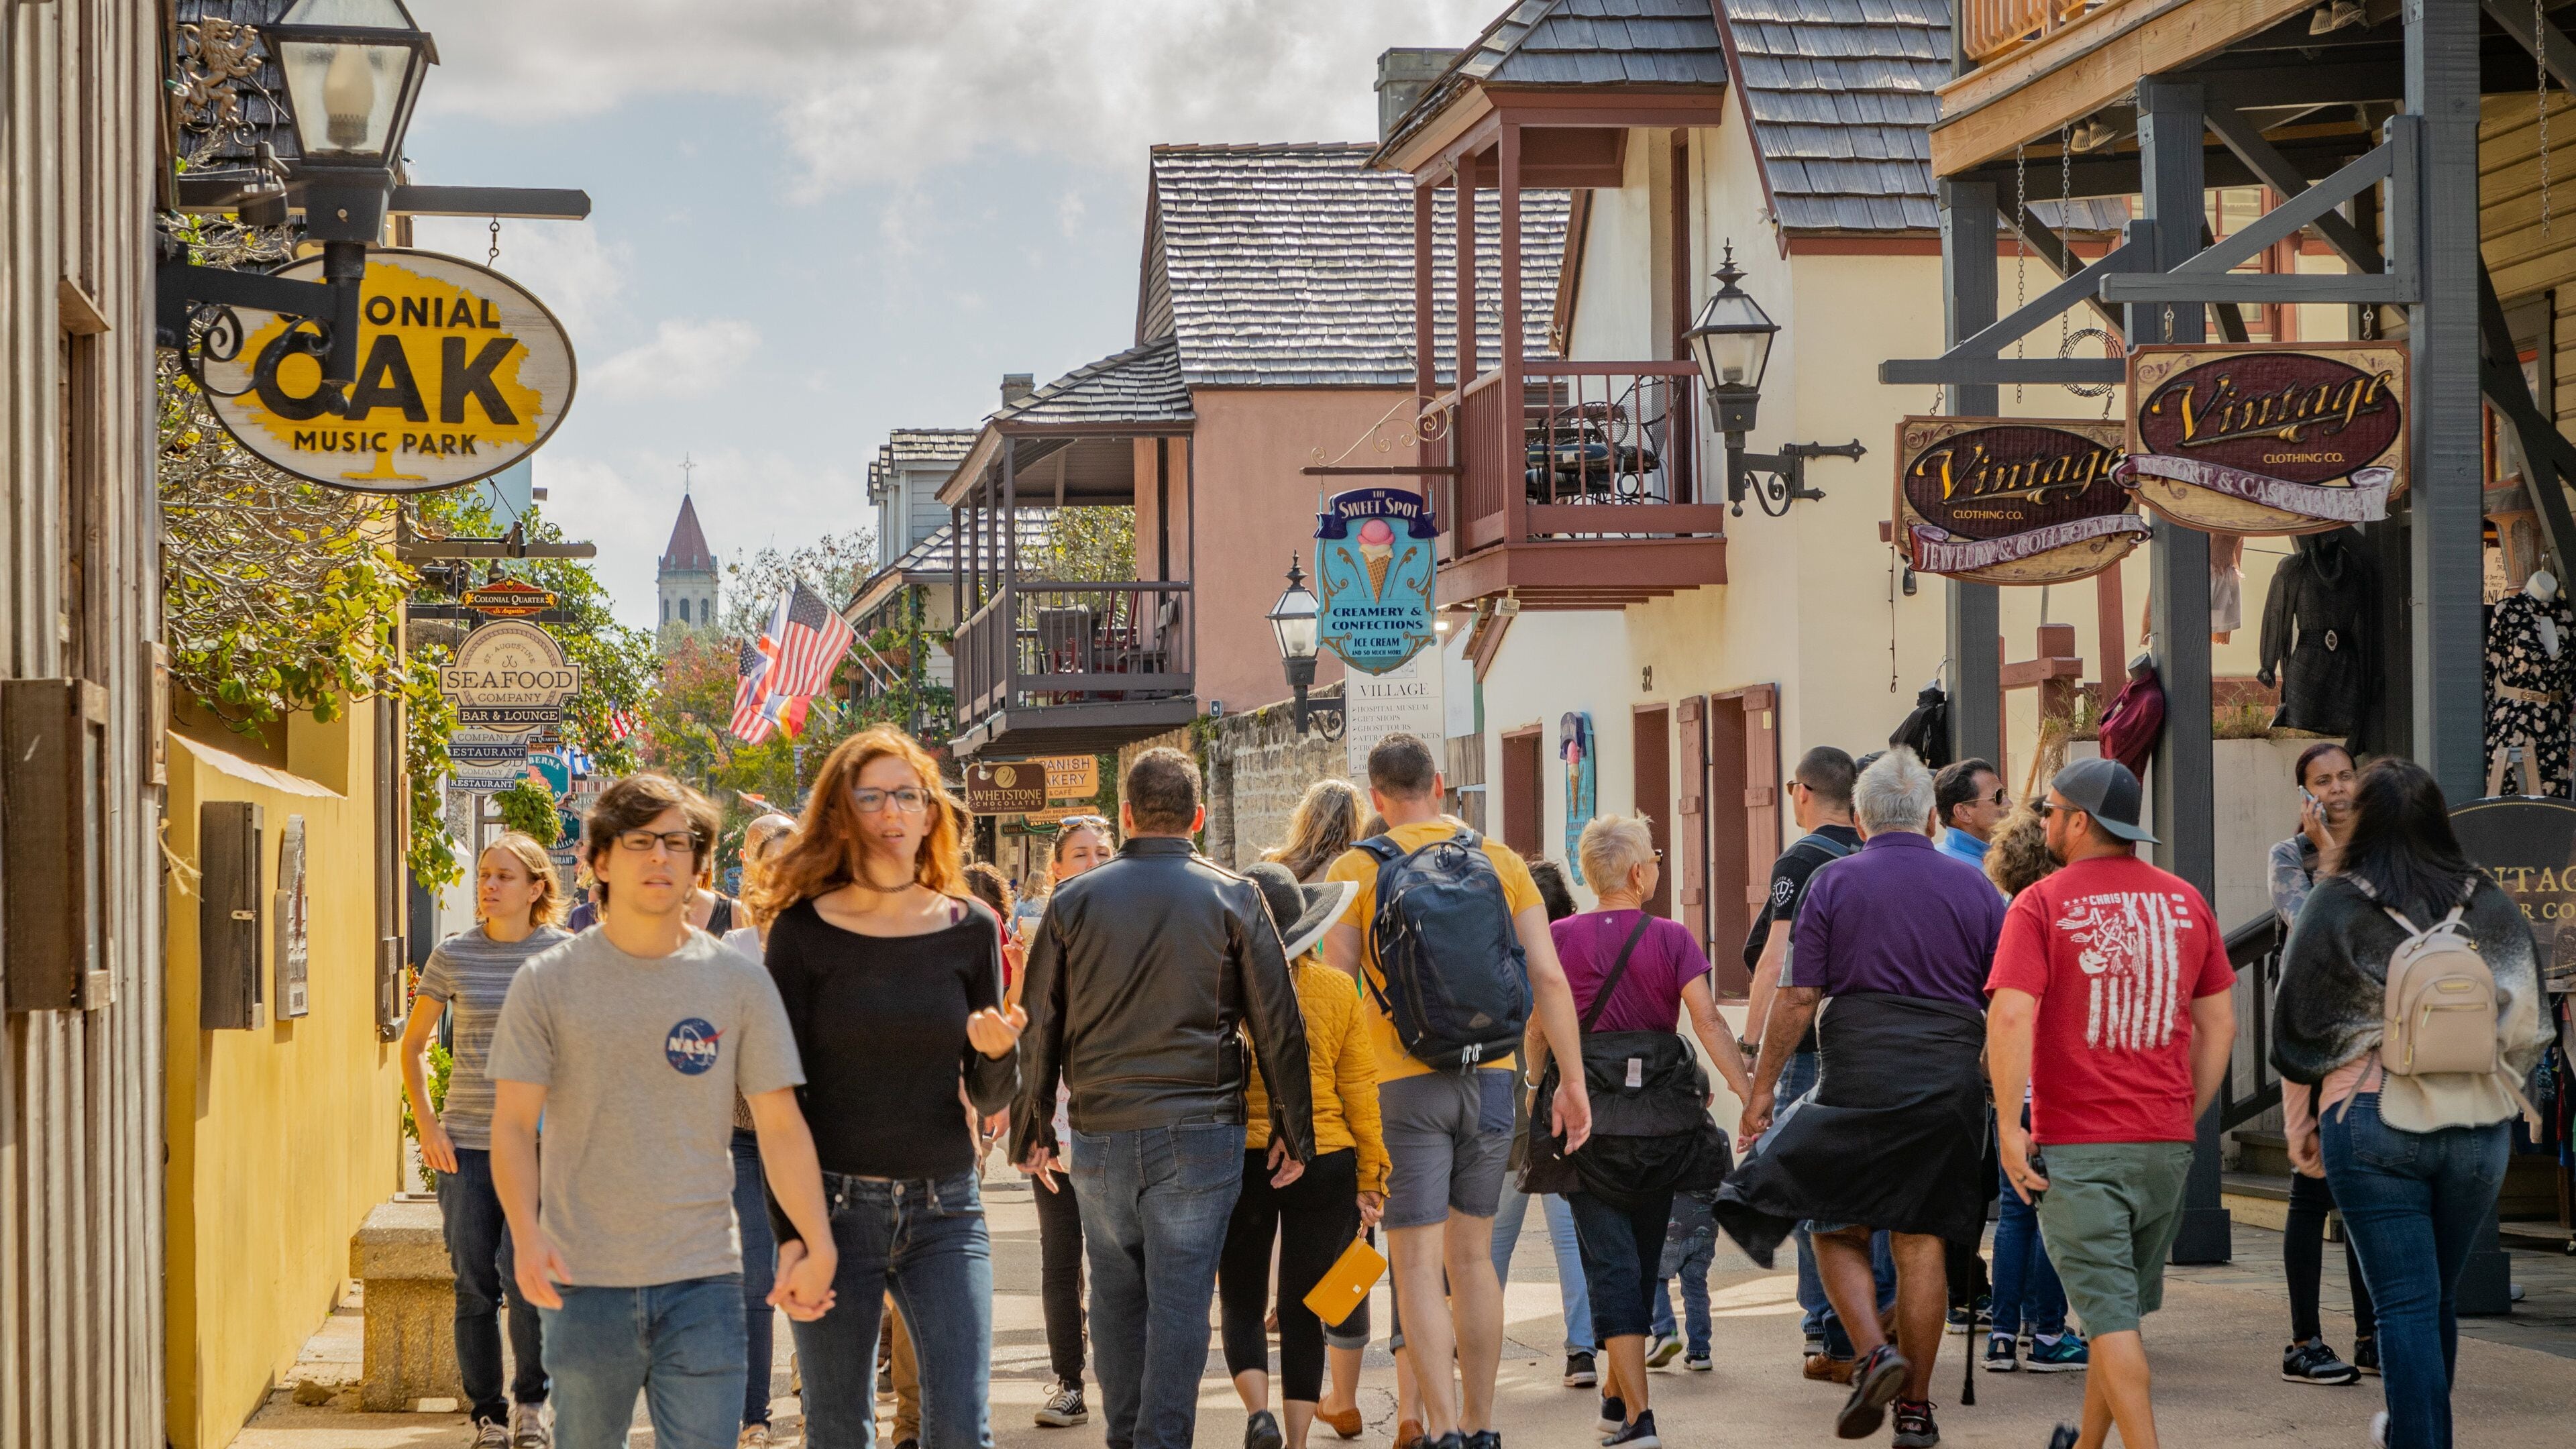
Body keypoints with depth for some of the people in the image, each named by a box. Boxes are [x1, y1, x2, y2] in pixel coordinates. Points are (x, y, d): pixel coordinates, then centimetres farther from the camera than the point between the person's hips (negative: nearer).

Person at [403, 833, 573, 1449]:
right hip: (465, 1146, 2)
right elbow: (411, 1045, 13)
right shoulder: (452, 955, 4)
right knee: (475, 1286, 4)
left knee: (523, 1274, -10)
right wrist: (426, 1125, 3)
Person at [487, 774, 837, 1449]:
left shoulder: (740, 983, 4)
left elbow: (781, 1126, 5)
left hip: (703, 1284, 0)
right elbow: (514, 1123, 0)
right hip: (582, 1284, 0)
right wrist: (526, 1237, -16)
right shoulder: (547, 983, 2)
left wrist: (820, 1247, -4)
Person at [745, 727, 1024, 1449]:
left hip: (944, 1208, 1)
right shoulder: (805, 930, -2)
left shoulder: (969, 929, 4)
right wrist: (789, 1229, -8)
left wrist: (999, 1053, -14)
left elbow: (990, 1099, 8)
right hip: (834, 1207, -1)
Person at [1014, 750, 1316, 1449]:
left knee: (1115, 1293, 15)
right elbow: (1278, 1025, 0)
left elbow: (1039, 1026, 7)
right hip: (1199, 1129, -2)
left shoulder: (1074, 900, 3)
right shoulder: (1232, 897, -1)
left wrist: (1032, 1128, 16)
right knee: (1180, 1299, -1)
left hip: (1099, 1133, 2)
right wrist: (1294, 1130, 8)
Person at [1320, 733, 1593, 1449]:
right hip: (1491, 1075, 4)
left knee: (1417, 1263, -2)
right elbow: (1549, 976, 3)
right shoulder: (1500, 860, 7)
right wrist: (1573, 1080, 8)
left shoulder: (1355, 869, -2)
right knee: (1473, 1257, 14)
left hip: (1404, 1081, -4)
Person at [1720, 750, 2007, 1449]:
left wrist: (1762, 1086, 5)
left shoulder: (1833, 882, 1)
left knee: (1836, 1229, 11)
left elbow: (1798, 999, -3)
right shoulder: (1973, 887, 6)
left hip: (1855, 1083, -2)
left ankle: (1874, 1353, -10)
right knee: (1921, 1243, 7)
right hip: (1948, 1088, 2)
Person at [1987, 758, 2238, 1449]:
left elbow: (2011, 1016, -19)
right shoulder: (2186, 901, 7)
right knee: (2124, 1305, 18)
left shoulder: (2040, 905, -8)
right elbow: (2219, 1024, 10)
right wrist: (2187, 1118, 17)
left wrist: (2010, 1125, -13)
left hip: (2077, 1142, -5)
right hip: (2167, 1140, 5)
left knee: (2109, 1313, -2)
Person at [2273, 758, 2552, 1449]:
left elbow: (2296, 1029, 0)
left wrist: (2308, 1115, 16)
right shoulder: (2493, 907, 4)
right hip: (2479, 1127, 3)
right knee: (2441, 1296, 18)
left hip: (2375, 1124, -3)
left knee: (2407, 1304, -2)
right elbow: (2527, 1031, 7)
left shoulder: (2334, 906, -5)